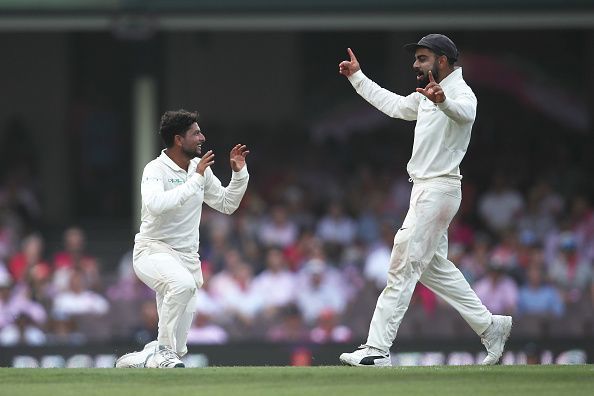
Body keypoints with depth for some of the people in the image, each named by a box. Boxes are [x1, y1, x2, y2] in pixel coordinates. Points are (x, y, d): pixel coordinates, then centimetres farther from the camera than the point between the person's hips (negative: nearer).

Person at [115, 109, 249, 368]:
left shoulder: (199, 168, 7)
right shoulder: (156, 169, -14)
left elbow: (227, 205, 17)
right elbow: (156, 205, -35)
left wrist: (239, 174, 3)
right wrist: (196, 180, -31)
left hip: (186, 257, 7)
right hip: (153, 250, -7)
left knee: (176, 346, 2)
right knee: (182, 284, -40)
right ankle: (163, 352, -26)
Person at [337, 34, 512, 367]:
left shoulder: (460, 92, -15)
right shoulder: (428, 96, 17)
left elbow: (466, 113, -39)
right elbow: (392, 104, 33)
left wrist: (443, 101, -61)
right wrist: (357, 77, 32)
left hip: (439, 189, -11)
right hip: (424, 189, 11)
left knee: (404, 266, -11)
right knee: (433, 267, 16)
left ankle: (377, 350, -12)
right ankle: (490, 325, 21)